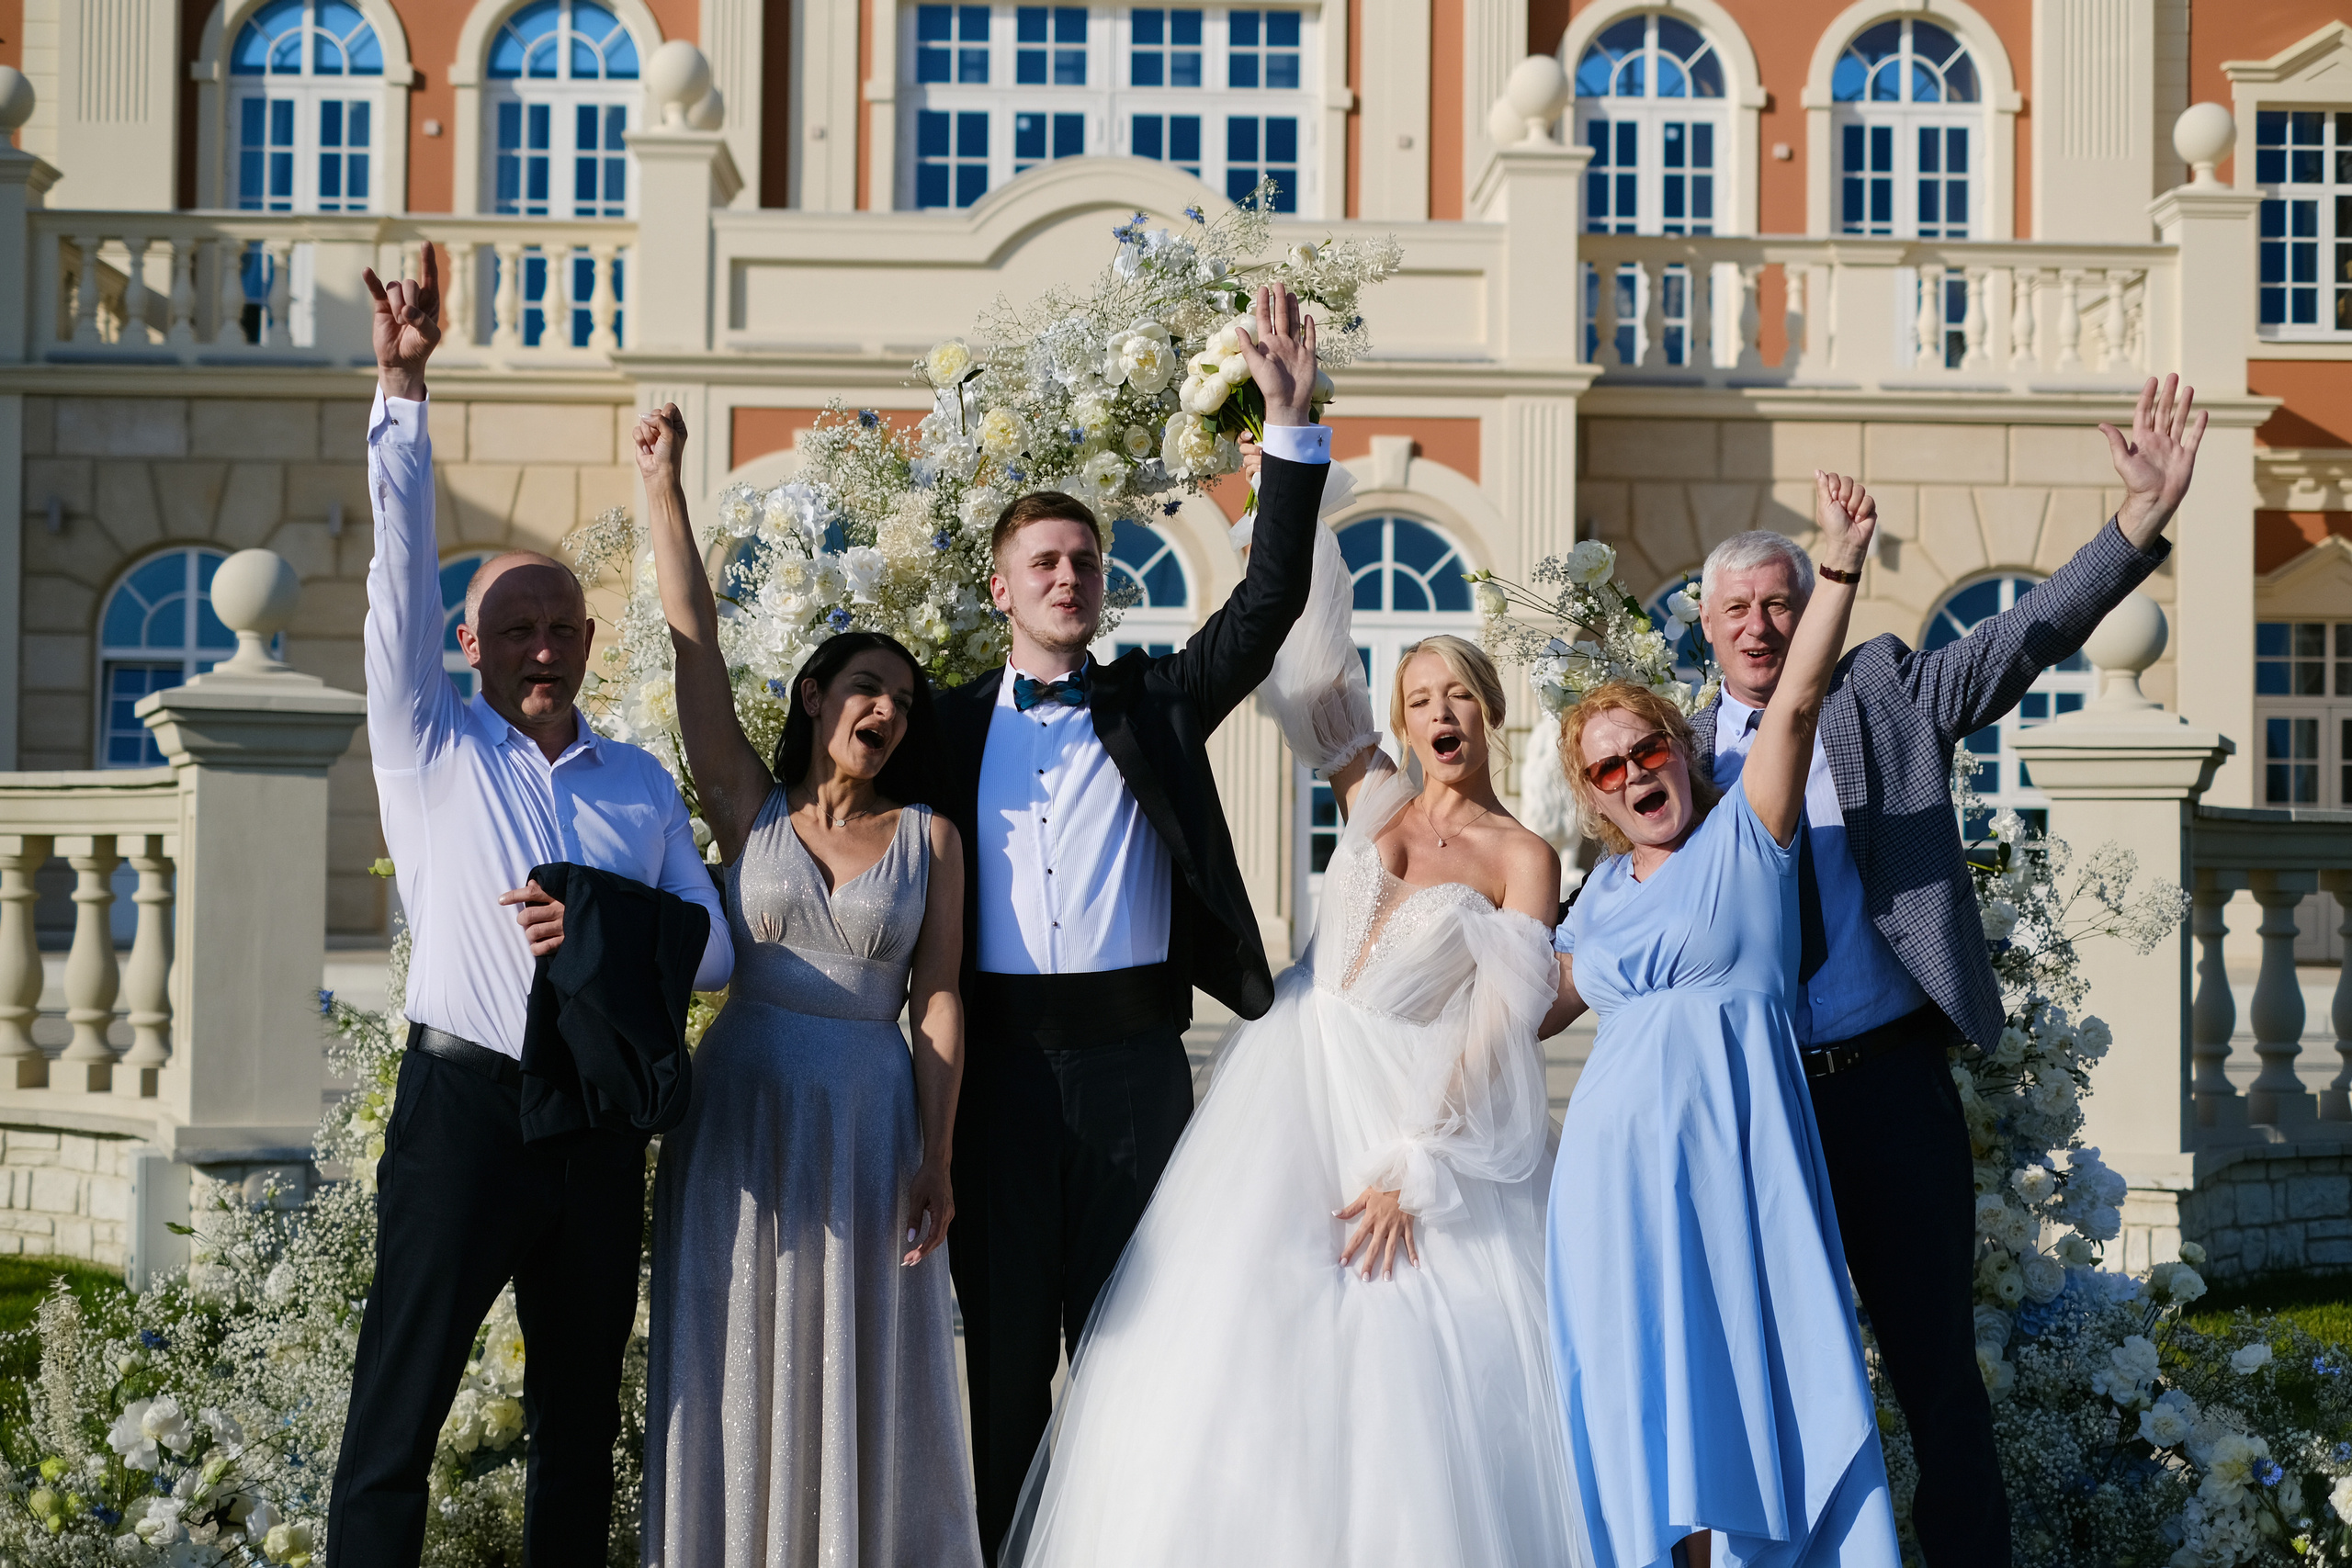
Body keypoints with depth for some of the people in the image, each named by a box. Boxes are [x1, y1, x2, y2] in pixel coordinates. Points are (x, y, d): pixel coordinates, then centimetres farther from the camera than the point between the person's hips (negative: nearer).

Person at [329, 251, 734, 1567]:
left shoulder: (642, 784, 13)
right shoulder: (432, 747, 4)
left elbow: (715, 943, 10)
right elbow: (403, 571, -6)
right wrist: (402, 392, -15)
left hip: (601, 1122, 4)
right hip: (467, 1102, -3)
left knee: (584, 1420, 11)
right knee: (399, 1412, -3)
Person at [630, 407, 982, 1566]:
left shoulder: (929, 837, 5)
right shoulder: (748, 807, 5)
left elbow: (938, 1000, 1)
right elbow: (693, 642, -1)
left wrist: (936, 1160, -6)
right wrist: (661, 489, -5)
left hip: (869, 1122, 0)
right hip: (742, 1110, 0)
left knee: (863, 1371, 6)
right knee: (736, 1363, 5)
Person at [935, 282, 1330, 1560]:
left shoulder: (1156, 700, 9)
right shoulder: (952, 724, 9)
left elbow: (1267, 606, -2)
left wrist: (1291, 426, -9)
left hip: (1134, 1055, 0)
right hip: (1002, 1056, 0)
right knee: (1003, 1334, 8)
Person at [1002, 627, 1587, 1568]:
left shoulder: (1522, 858, -3)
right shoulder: (1373, 798, 9)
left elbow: (1498, 1032, -10)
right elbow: (1306, 687, 10)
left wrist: (1412, 1168, -15)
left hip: (1416, 1104, -4)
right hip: (1293, 1079, 4)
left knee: (1413, 1372, -6)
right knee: (1243, 1327, 1)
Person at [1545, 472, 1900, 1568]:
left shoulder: (1743, 835, 2)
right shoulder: (1606, 888, 15)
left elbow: (1796, 701, -11)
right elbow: (1552, 998, 28)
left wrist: (1839, 569, -22)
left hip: (1728, 1141, -4)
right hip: (1620, 1148, 5)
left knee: (1746, 1375, -4)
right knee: (1641, 1389, 4)